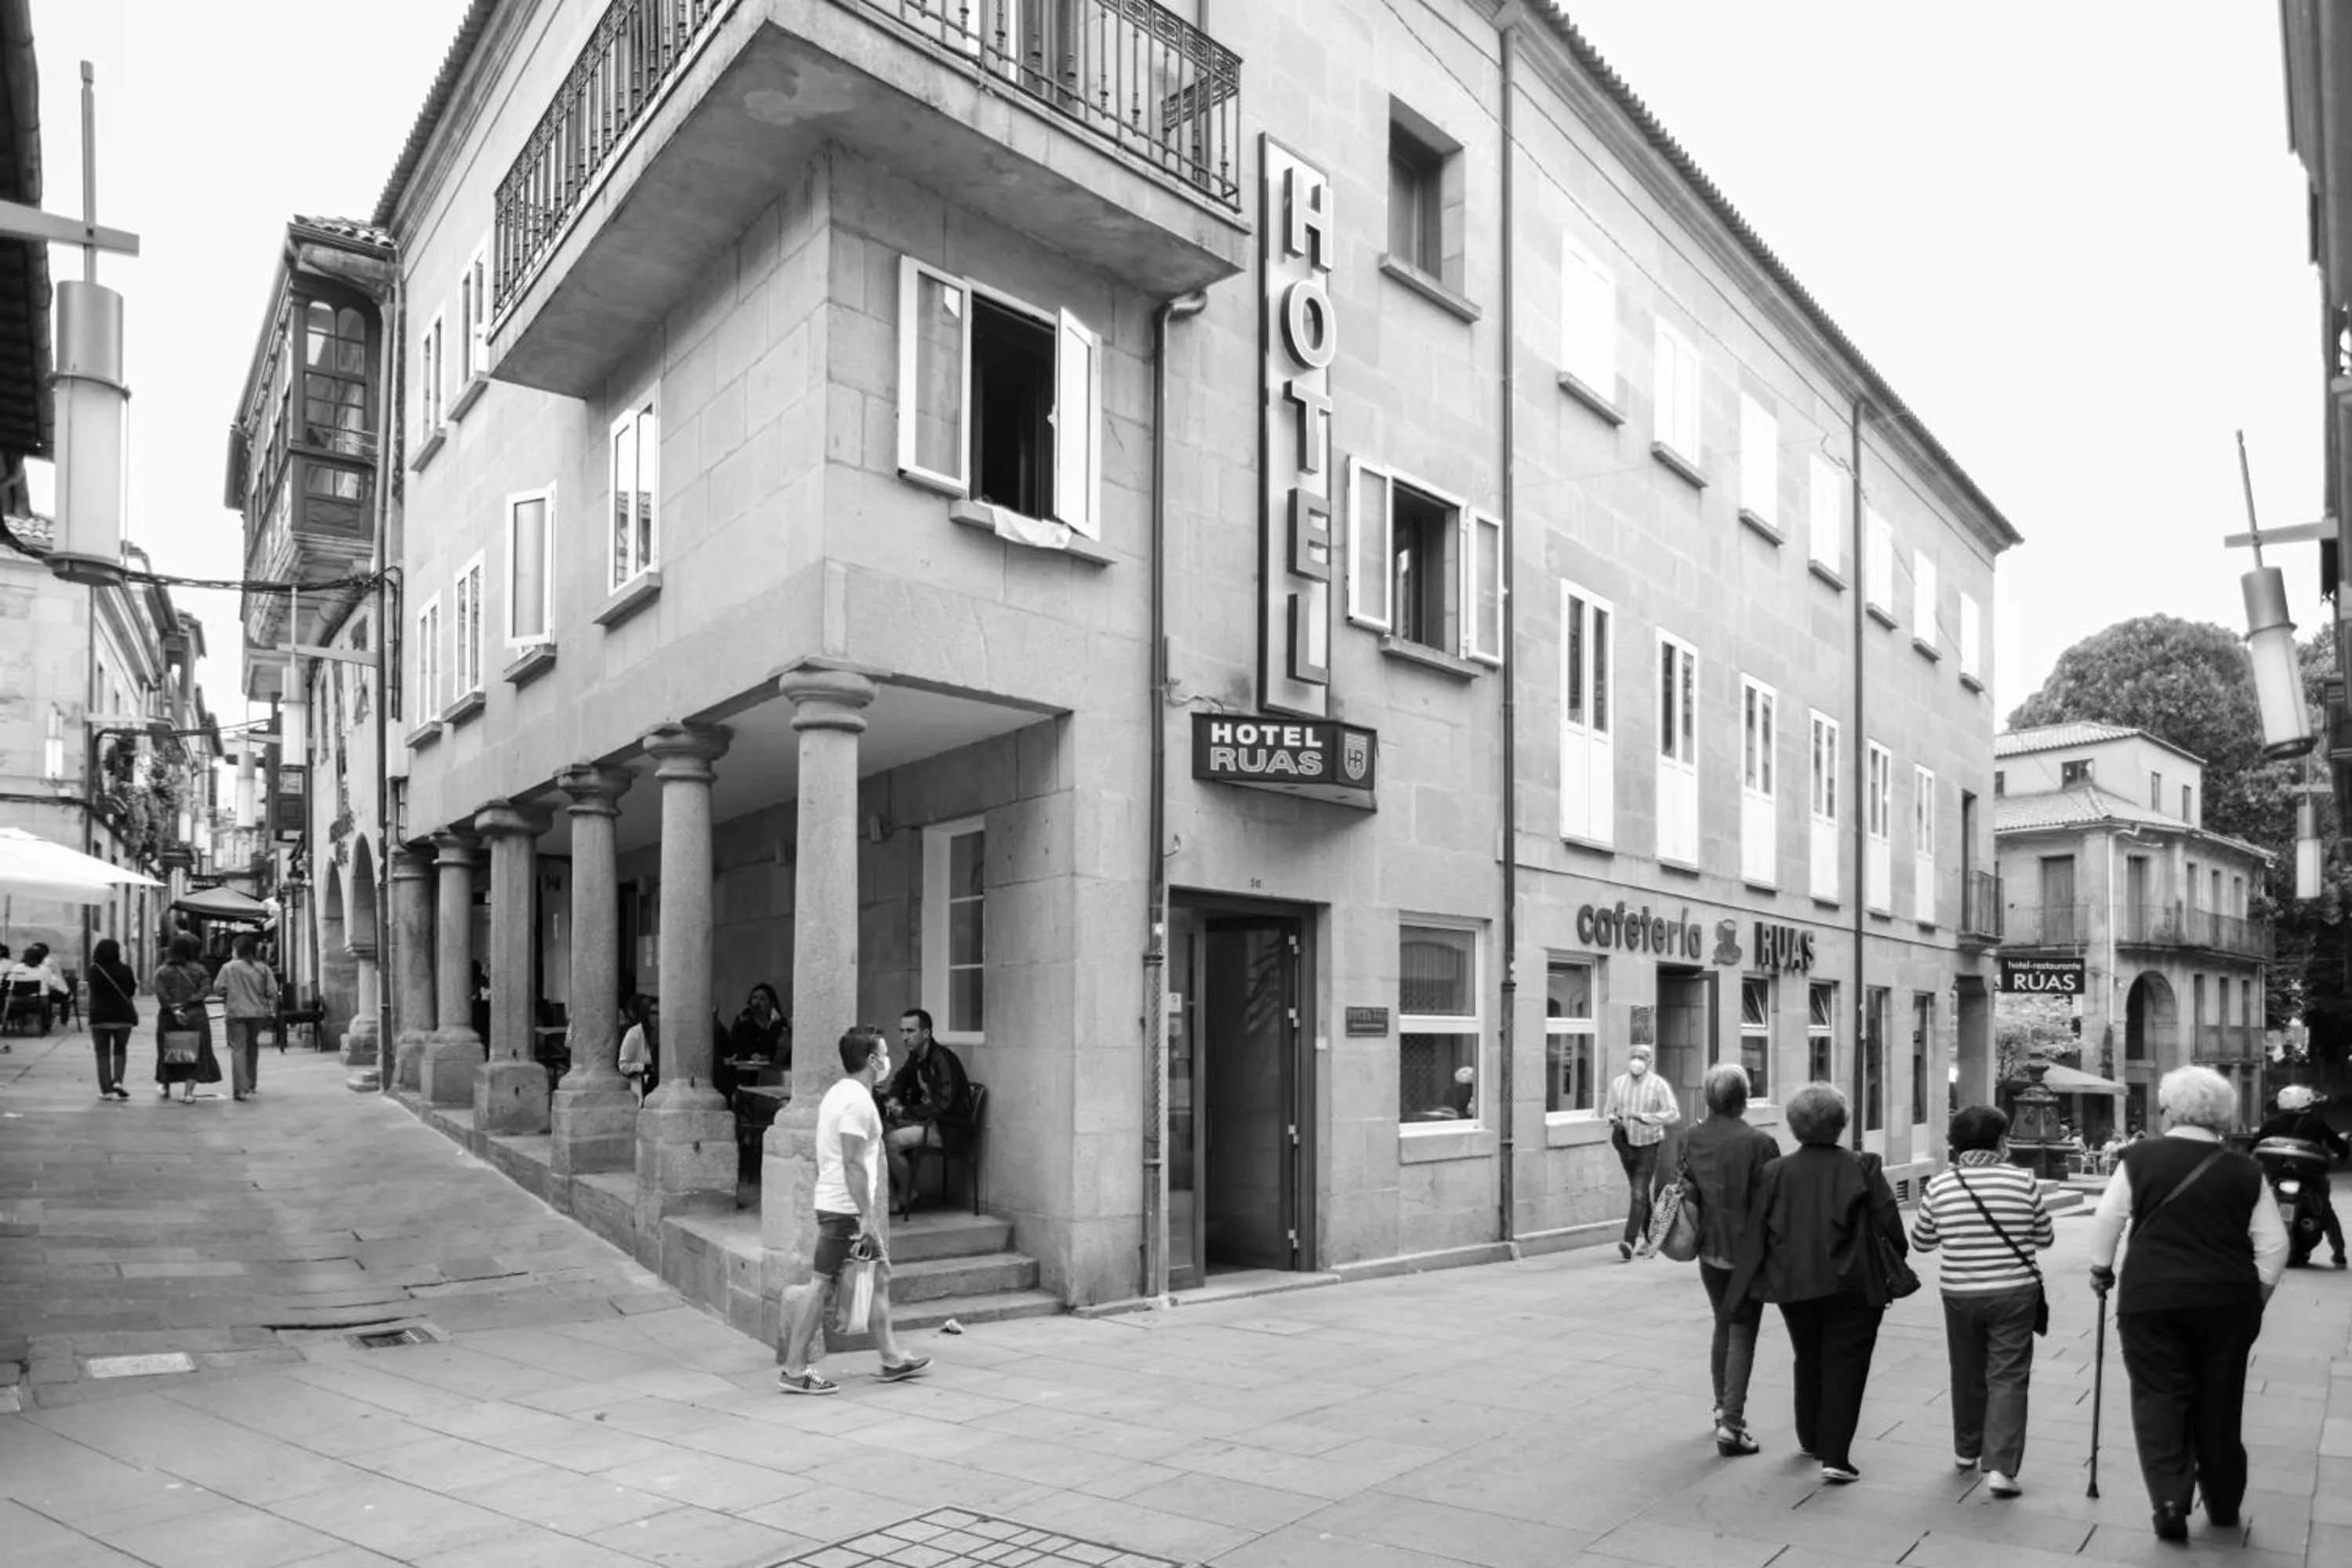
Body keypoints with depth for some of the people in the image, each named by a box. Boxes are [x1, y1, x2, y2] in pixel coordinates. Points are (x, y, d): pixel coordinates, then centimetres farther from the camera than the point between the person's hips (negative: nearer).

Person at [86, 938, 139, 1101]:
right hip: (122, 1015, 1)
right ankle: (118, 1080, -4)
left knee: (103, 1054, 7)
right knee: (120, 1050, 16)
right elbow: (131, 991, 4)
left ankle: (106, 1089, 5)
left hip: (100, 1016, -1)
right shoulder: (125, 969, -5)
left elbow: (93, 992, 1)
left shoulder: (94, 970, -6)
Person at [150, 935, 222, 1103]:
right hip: (195, 1017, -2)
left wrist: (173, 1009, -15)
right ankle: (188, 1092, -5)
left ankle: (166, 1087, 33)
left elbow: (160, 993, -12)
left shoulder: (163, 971, 1)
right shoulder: (198, 969, -2)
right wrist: (186, 1004, -11)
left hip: (169, 1018, 2)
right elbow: (206, 989, -12)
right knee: (195, 1054, 3)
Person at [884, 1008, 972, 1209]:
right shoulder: (914, 1057, 7)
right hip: (926, 1120, 9)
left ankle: (907, 1196, -1)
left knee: (893, 1141, -23)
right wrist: (892, 1100, 0)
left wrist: (905, 1111, -18)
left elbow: (944, 1105, -24)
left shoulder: (942, 1060, -20)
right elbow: (900, 1082, 23)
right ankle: (891, 1196, 2)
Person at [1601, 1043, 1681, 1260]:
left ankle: (1629, 1242, -15)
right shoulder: (1617, 1083, 3)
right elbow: (1607, 1110, 11)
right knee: (1640, 1194, 17)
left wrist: (1645, 1117, -27)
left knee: (1639, 1194, -12)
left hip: (1649, 1146, -4)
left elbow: (1674, 1114, -16)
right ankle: (1649, 1238, 30)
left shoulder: (1658, 1085, -9)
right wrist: (1612, 1118, -13)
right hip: (1626, 1145, 5)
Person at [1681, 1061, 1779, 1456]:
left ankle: (1723, 1407, 34)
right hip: (1748, 1251, -5)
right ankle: (1731, 1424, -1)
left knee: (1724, 1326, 23)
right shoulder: (1759, 1142, -18)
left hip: (1709, 1249, 5)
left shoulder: (1690, 1139, -3)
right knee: (1742, 1333, 3)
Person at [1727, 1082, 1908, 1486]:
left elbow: (1756, 1233, 0)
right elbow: (1889, 1225, -8)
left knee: (1808, 1363, 21)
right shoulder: (1862, 1169, -7)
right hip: (1851, 1285, -3)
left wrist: (1749, 1284, 7)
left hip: (1793, 1286, 3)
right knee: (1844, 1367, 3)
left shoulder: (1774, 1172, -1)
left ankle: (1811, 1441, 34)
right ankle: (1835, 1456, -2)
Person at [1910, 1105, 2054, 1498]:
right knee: (2008, 1378, 1)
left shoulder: (1940, 1187, -3)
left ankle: (1967, 1450, 33)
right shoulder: (2023, 1181, -6)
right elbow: (2045, 1238, 5)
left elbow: (1921, 1241, 7)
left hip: (1960, 1294, 2)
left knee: (1967, 1373, 18)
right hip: (2015, 1292, -2)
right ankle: (2001, 1467, -6)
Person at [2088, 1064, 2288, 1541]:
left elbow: (2107, 1218, -2)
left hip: (2150, 1298, -2)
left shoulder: (2140, 1158, -3)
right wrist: (2256, 1294, 17)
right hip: (2227, 1301, 2)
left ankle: (2169, 1498, -8)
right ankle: (2223, 1504, 27)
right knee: (2219, 1402, 15)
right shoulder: (2244, 1171, 2)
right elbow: (2274, 1245, 4)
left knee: (2158, 1398, 5)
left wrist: (2101, 1269, 12)